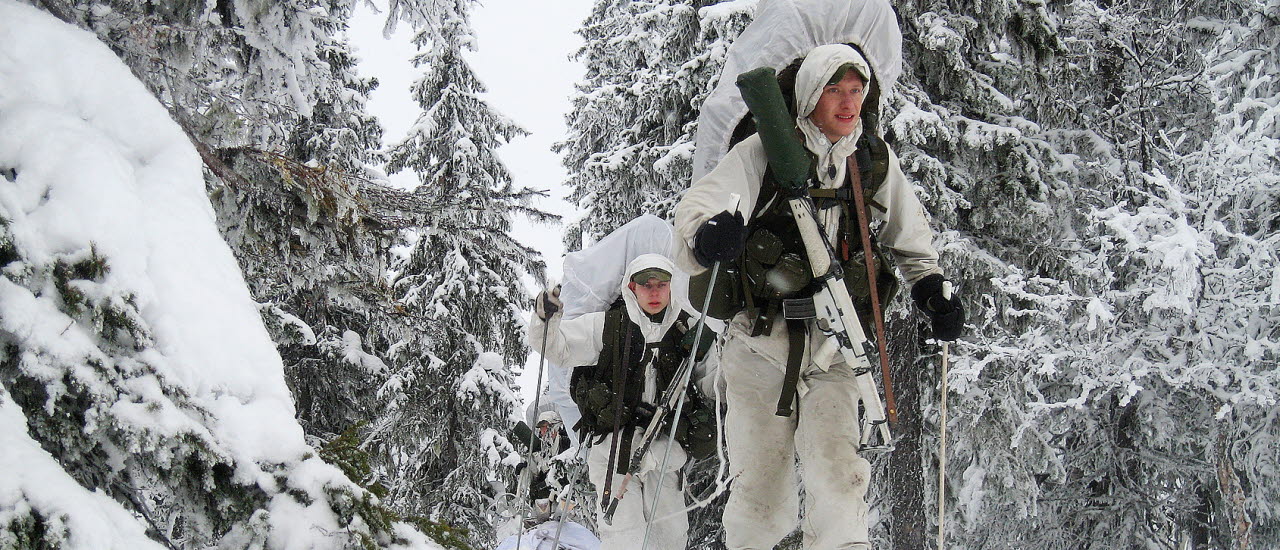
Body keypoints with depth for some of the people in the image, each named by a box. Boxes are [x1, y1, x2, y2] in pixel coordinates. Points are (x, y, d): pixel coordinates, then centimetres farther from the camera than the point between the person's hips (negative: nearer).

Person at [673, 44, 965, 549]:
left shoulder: (876, 160, 4)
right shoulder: (764, 152, -8)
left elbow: (910, 240, 19)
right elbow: (698, 205, -21)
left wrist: (932, 290, 3)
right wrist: (705, 238, -44)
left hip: (831, 352, 2)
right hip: (760, 346, -2)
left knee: (839, 477, -15)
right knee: (762, 495, 3)